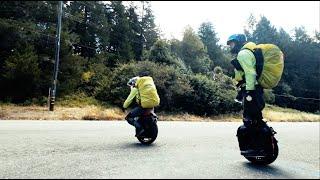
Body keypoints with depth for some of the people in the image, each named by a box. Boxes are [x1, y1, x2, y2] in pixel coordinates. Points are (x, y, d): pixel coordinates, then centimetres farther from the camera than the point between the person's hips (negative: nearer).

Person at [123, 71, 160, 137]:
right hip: (155, 102, 6)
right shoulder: (150, 80, 18)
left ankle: (139, 128, -13)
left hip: (145, 105, -6)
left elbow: (131, 97, 3)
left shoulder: (136, 86, 2)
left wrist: (124, 106, 15)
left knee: (128, 117, 4)